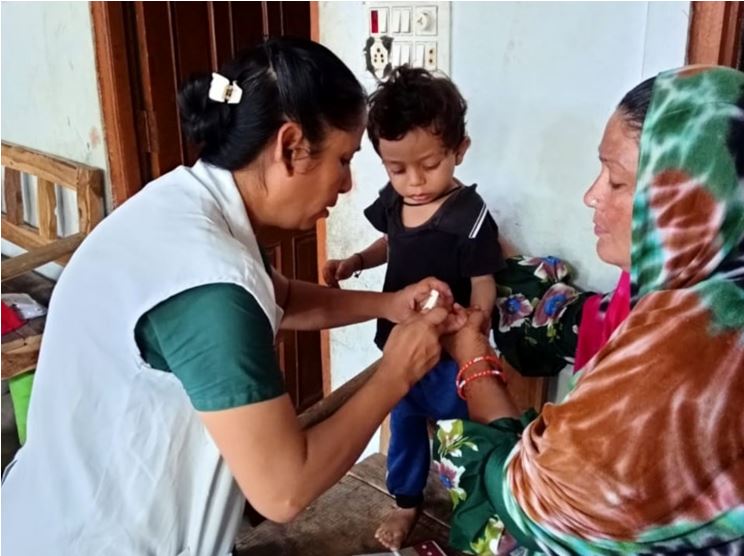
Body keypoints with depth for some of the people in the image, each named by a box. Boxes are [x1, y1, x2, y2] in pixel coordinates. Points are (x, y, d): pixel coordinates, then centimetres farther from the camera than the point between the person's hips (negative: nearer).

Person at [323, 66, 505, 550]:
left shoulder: (471, 218, -25)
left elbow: (484, 293, -19)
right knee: (404, 425, 25)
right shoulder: (392, 200, -6)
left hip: (448, 354, -6)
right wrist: (354, 262, -2)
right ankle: (407, 502, 48)